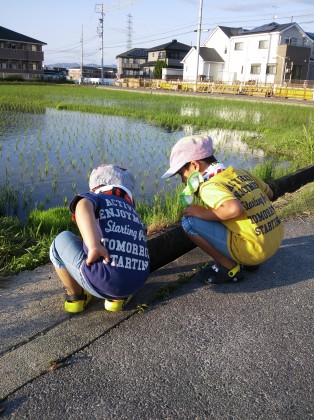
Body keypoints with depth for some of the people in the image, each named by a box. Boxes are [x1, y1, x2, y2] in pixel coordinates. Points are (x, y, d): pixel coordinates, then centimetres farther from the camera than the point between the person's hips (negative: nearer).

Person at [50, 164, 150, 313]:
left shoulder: (96, 198, 10)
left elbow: (83, 205, -17)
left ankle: (75, 295, 27)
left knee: (62, 240, 22)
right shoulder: (133, 214, 25)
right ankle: (118, 297, 20)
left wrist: (94, 246, -29)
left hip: (101, 281, -4)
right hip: (136, 283, 5)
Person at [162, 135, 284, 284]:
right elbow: (269, 193, 20)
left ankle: (230, 267, 0)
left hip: (254, 251, -8)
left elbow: (234, 209, -32)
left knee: (189, 221, -9)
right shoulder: (239, 172, 10)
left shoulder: (210, 186, -14)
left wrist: (202, 213, -16)